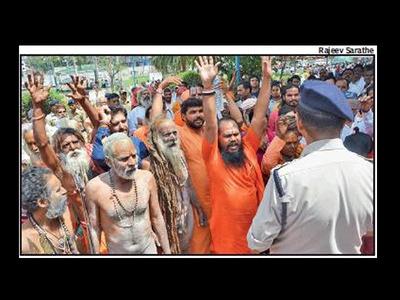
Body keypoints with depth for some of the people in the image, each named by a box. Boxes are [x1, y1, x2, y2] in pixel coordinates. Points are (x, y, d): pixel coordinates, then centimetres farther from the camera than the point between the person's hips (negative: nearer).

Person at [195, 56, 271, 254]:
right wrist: (208, 86, -32)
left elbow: (259, 116, -7)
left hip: (255, 229, 4)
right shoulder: (213, 157, -10)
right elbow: (211, 125, -23)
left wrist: (267, 78, -11)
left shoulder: (248, 149, -2)